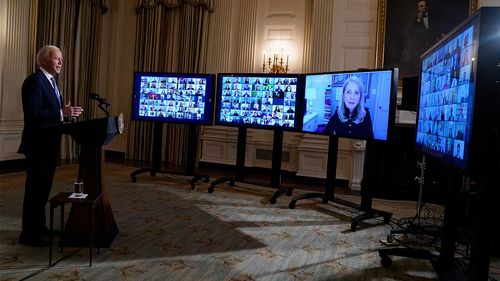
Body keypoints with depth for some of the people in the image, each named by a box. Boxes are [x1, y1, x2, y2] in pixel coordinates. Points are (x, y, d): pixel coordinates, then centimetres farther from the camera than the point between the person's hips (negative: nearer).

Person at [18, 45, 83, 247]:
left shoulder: (50, 81, 15)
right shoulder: (34, 81, -15)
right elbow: (33, 114, -24)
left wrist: (67, 112, 5)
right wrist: (62, 113, -29)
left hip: (49, 144, 10)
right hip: (38, 145, -10)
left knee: (43, 188, 18)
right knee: (34, 189, -1)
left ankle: (39, 226, 31)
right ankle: (28, 234, 10)